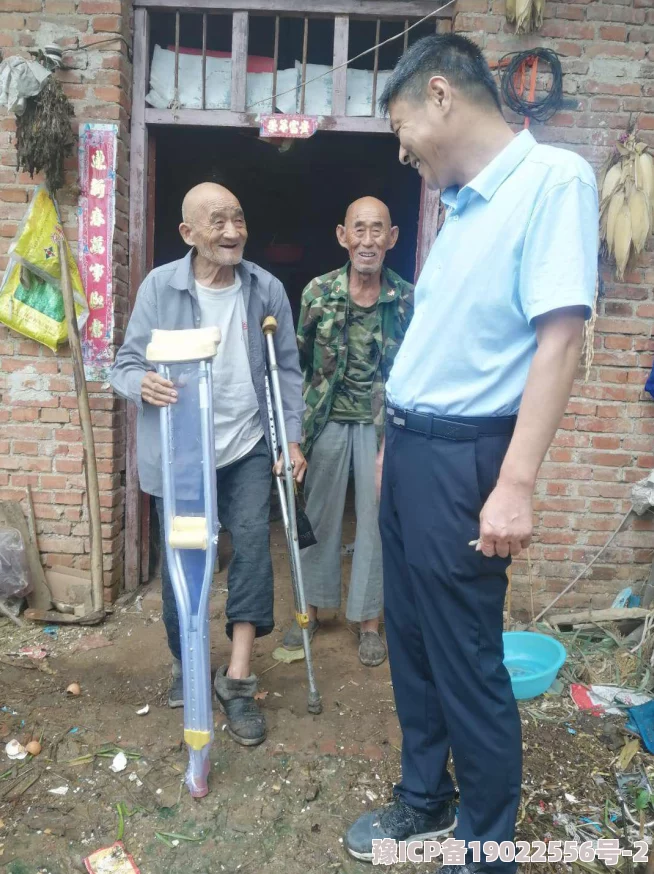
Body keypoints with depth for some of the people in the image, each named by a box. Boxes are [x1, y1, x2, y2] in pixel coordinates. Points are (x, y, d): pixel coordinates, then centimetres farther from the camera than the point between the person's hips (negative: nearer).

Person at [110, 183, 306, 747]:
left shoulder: (268, 290, -3)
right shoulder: (159, 286, -8)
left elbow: (287, 370, 3)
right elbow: (126, 363, -5)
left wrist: (292, 438, -3)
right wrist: (143, 384, -28)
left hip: (247, 447, 1)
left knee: (253, 546, -9)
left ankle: (237, 678, 6)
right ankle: (186, 664, 36)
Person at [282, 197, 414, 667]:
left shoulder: (408, 299, -4)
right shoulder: (317, 292, -4)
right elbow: (298, 359, 2)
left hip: (380, 423, 0)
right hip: (328, 420, 1)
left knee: (376, 519, 6)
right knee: (320, 515, 11)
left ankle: (370, 620, 23)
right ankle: (313, 608, 30)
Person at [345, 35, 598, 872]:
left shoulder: (553, 178, -10)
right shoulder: (461, 205, 15)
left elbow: (560, 337, -19)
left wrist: (516, 483, -23)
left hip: (461, 458, -8)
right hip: (410, 448, 9)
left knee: (465, 658, 3)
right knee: (410, 639, 17)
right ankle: (425, 796, 38)